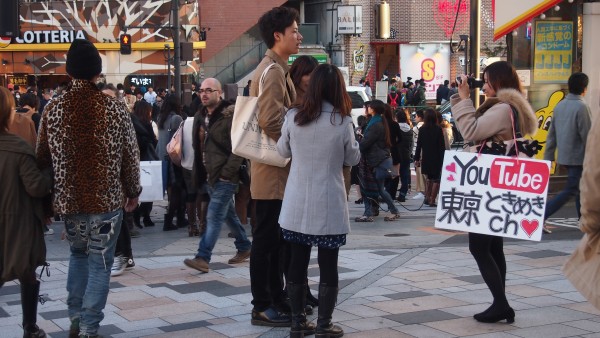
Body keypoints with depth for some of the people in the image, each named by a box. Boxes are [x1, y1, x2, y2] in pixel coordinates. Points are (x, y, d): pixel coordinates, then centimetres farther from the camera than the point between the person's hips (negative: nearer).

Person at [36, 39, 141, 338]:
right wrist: (133, 191, 11)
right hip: (107, 199, -3)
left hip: (69, 199, 3)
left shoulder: (53, 109, -2)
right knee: (100, 263, 6)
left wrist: (51, 192, 21)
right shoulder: (115, 108, -7)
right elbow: (130, 155, -3)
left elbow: (43, 158, 5)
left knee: (78, 253, 24)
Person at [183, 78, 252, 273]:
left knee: (214, 217, -11)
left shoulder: (230, 116, -13)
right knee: (229, 214, 17)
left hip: (225, 178, -8)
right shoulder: (204, 117, 13)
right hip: (212, 176, 8)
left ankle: (203, 258, -12)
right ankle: (244, 247, 31)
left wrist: (226, 173, -19)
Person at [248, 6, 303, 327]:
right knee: (266, 238, -3)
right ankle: (262, 306, 5)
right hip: (273, 169, -10)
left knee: (275, 238, 15)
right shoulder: (272, 71, -17)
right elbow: (271, 122, -26)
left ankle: (275, 299, 24)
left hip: (279, 168, 10)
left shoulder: (277, 70, 16)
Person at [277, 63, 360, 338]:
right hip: (328, 205, -3)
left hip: (297, 204, 3)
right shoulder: (342, 122, -10)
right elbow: (353, 159, 4)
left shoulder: (293, 118, -3)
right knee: (328, 265, 6)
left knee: (297, 262, 11)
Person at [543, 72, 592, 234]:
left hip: (564, 156, 8)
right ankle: (540, 217, -13)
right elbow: (588, 136, -17)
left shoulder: (559, 106, 5)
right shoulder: (582, 107, -17)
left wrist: (548, 157, 13)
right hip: (578, 157, -8)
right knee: (570, 191, -5)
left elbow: (551, 134, 8)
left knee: (580, 188, 20)